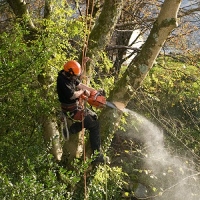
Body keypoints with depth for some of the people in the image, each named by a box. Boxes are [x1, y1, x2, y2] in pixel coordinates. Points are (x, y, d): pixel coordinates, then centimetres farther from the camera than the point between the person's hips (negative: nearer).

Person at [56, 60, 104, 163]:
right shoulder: (62, 81, -27)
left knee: (93, 116, 24)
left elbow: (79, 85, 10)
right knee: (94, 125, -10)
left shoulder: (70, 77, 1)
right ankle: (96, 154, -7)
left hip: (76, 105, 10)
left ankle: (70, 130, 20)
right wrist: (83, 92, -10)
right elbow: (72, 95, -28)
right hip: (71, 110, -10)